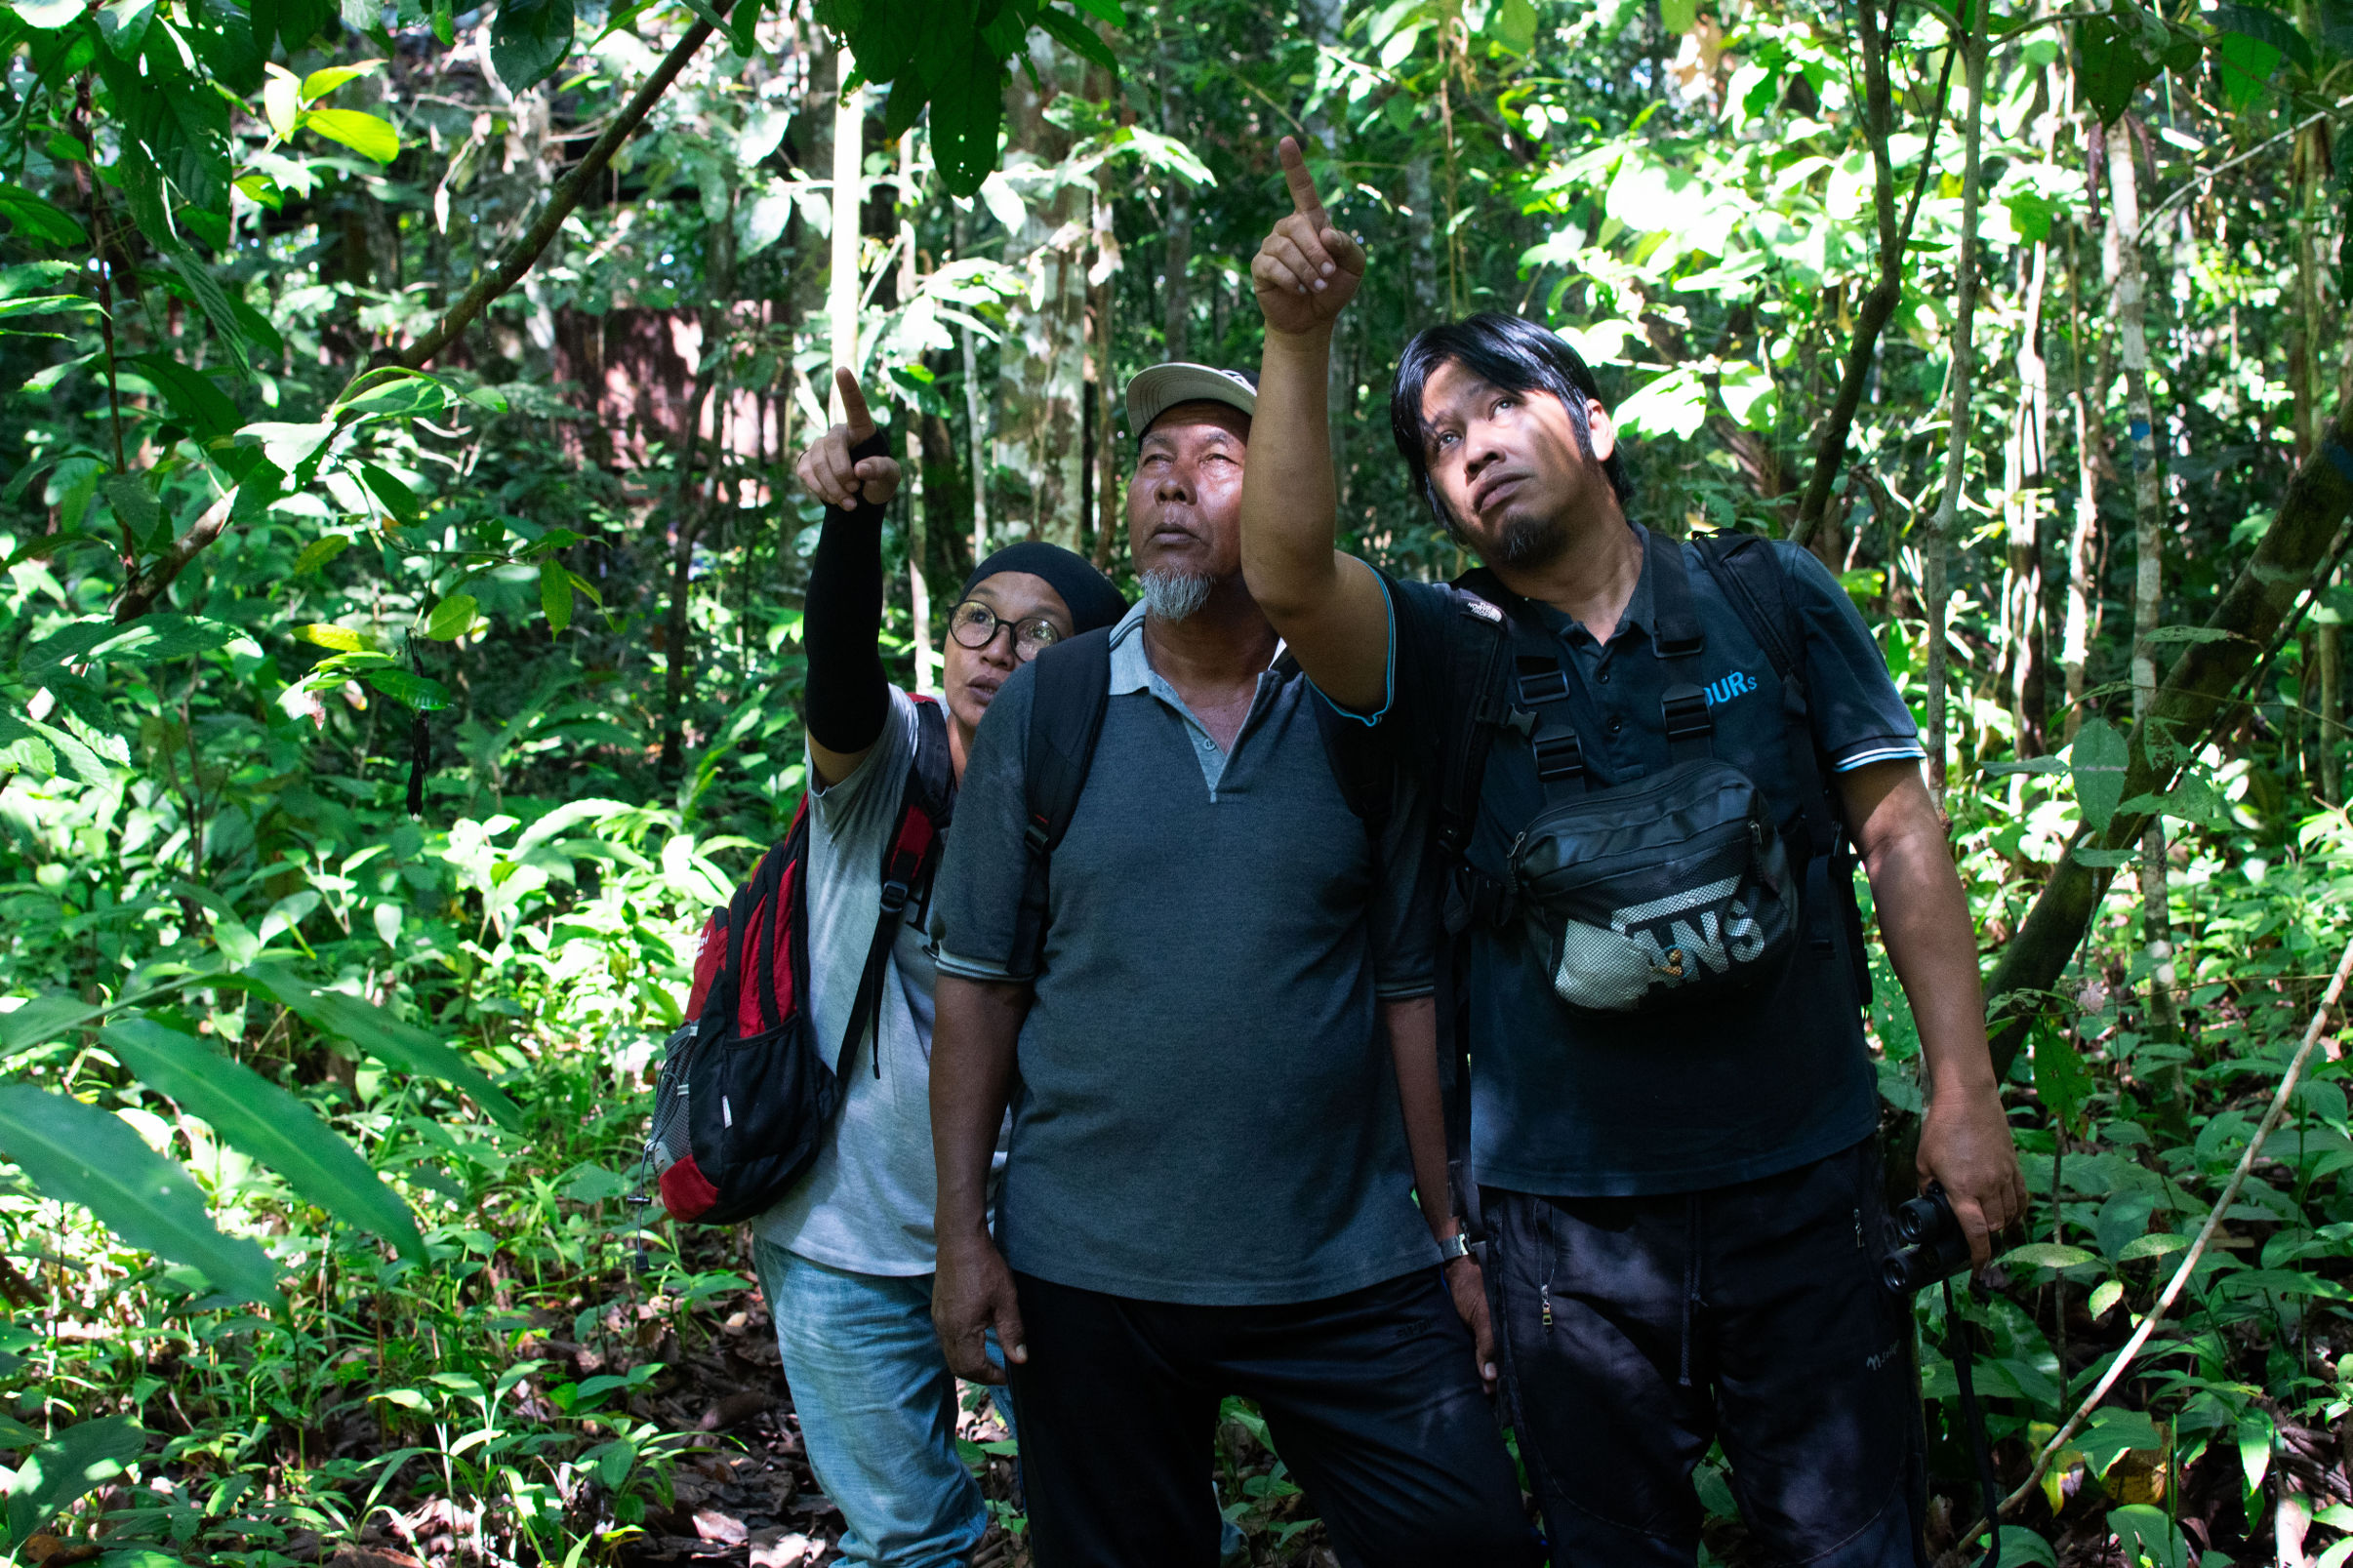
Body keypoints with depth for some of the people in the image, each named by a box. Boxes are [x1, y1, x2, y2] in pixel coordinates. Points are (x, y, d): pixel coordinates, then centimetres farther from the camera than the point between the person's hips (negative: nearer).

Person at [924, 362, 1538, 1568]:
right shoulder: (1042, 710, 1)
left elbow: (1411, 988, 4)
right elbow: (978, 982, 3)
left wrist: (1456, 1231, 2)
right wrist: (962, 1232, -2)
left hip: (1350, 1275, 0)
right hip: (1089, 1276, 0)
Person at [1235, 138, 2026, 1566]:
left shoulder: (1774, 601, 3)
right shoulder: (1455, 658, 2)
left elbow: (1898, 831, 2)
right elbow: (1289, 575, -17)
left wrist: (1964, 1089, -4)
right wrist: (1300, 339, -26)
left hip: (1807, 1192, 0)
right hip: (1570, 1224, 0)